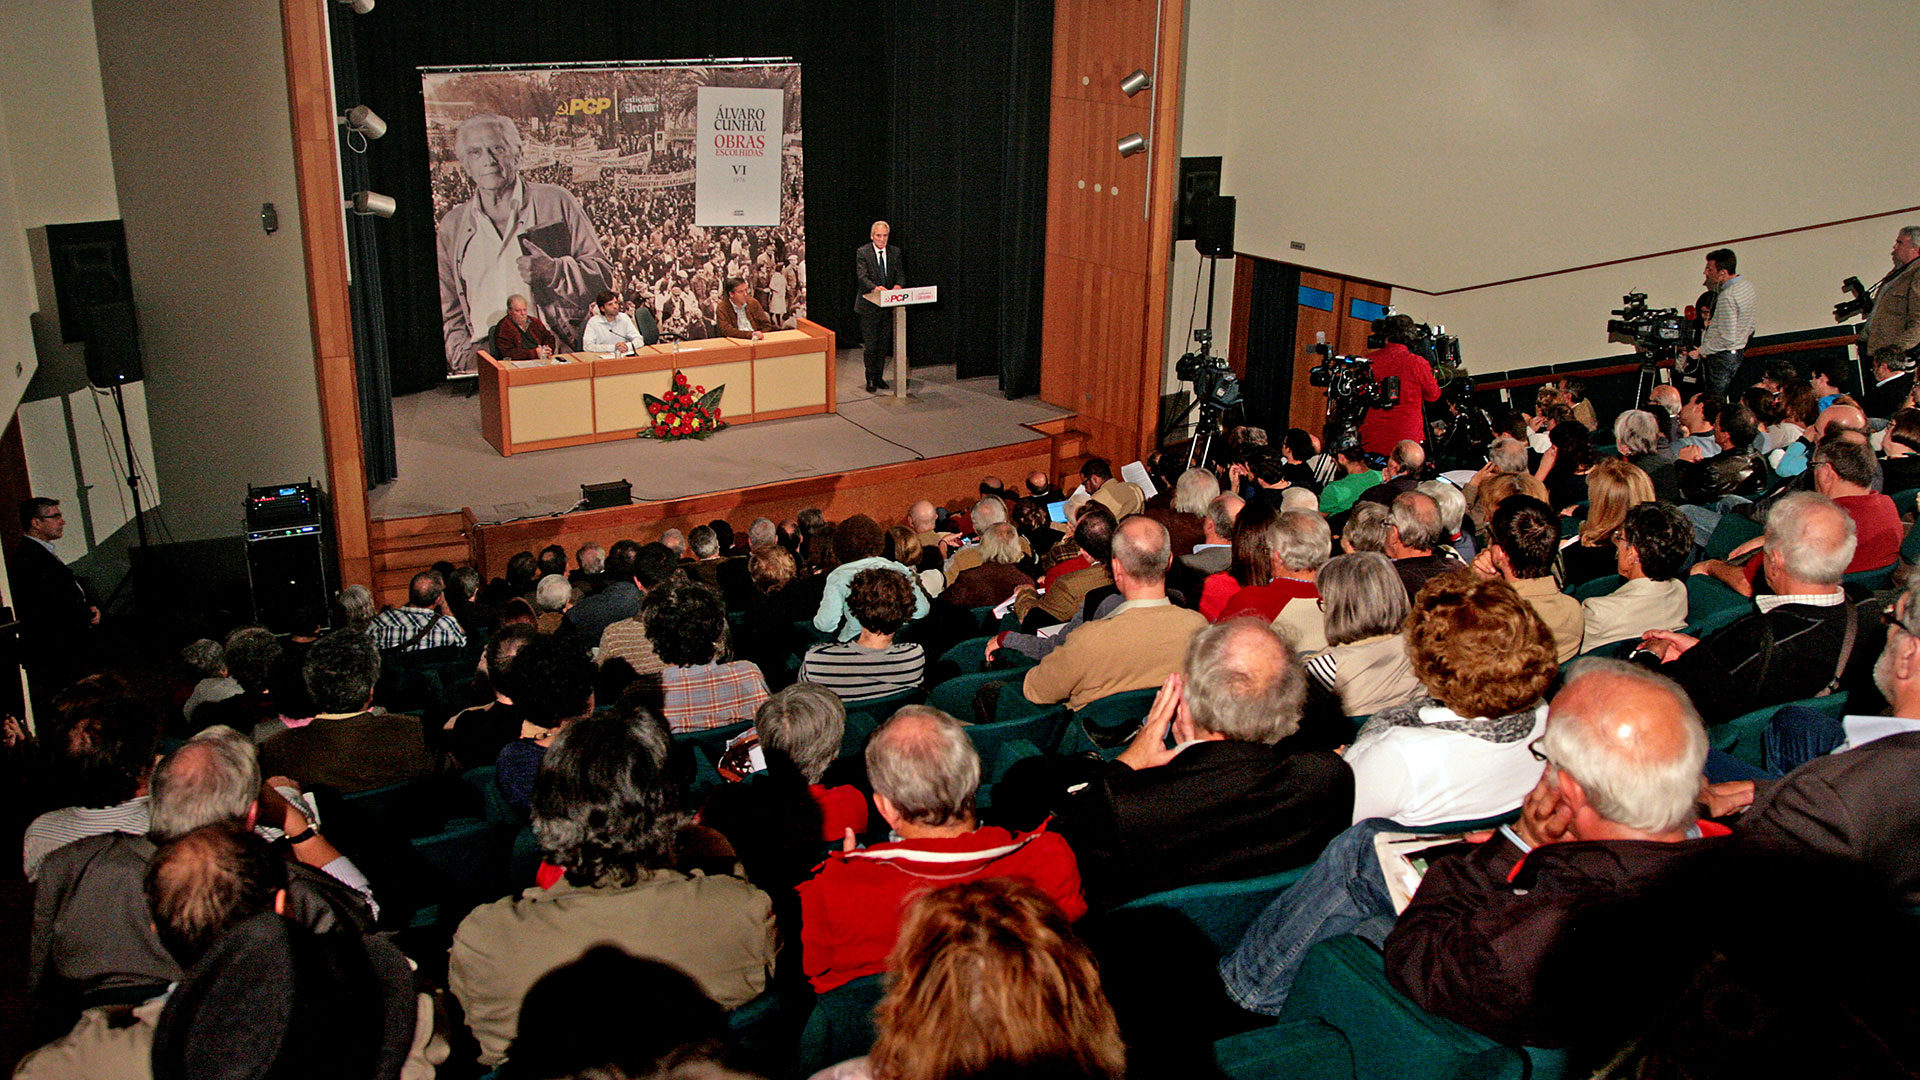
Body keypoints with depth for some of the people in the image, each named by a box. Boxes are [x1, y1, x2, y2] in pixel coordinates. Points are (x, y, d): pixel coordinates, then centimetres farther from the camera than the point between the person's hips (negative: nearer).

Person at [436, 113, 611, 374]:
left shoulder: (556, 201, 11)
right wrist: (466, 356, 2)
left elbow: (602, 273, 10)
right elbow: (448, 312, 20)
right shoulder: (451, 227, 17)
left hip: (553, 350, -2)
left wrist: (553, 271, -7)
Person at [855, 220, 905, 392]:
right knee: (870, 344, -2)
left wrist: (899, 285, -21)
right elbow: (862, 276, -16)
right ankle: (870, 379, 8)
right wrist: (874, 287, -35)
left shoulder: (895, 252, 6)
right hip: (869, 305, -4)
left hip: (889, 305, 4)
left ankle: (879, 377, 20)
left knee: (884, 344, 9)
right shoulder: (862, 252, -6)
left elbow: (901, 274, 3)